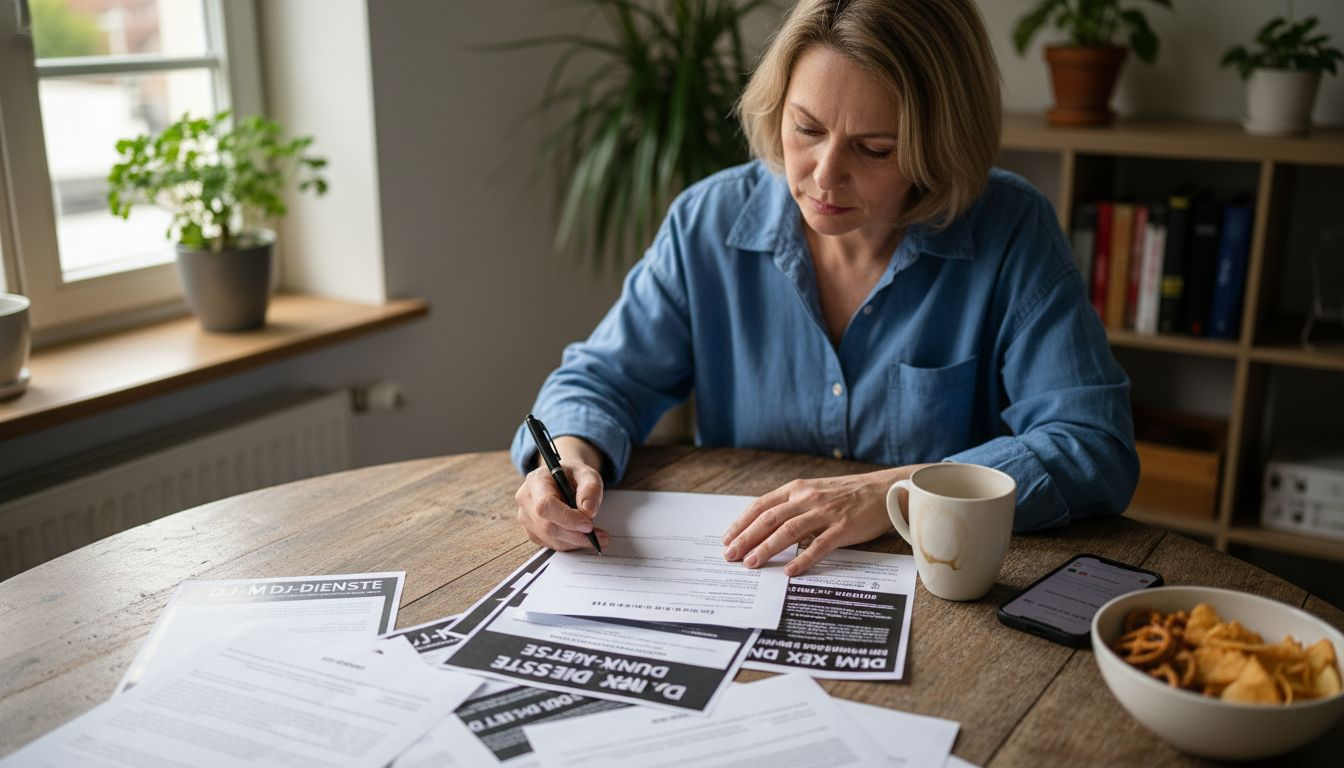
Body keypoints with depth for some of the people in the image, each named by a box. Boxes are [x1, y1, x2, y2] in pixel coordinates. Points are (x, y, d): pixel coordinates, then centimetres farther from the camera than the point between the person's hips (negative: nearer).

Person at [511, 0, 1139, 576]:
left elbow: (1096, 450, -15)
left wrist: (893, 492, -25)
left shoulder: (1012, 233, -11)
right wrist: (571, 456, -19)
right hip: (731, 592, 3)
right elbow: (602, 380, 4)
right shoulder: (708, 222, -4)